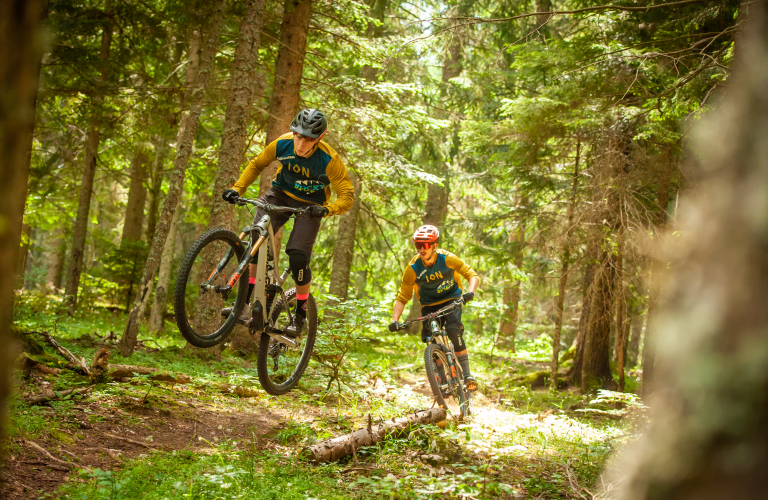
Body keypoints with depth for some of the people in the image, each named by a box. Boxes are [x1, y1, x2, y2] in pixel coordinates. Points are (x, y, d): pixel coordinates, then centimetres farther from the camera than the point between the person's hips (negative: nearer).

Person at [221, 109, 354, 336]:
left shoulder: (329, 160, -28)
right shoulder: (282, 144, -20)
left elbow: (347, 195, -23)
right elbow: (256, 165, -2)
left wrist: (326, 209, -42)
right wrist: (237, 188, -15)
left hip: (310, 204, -2)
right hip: (281, 194, 3)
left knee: (298, 257, -18)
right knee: (256, 239, -21)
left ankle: (300, 315, 4)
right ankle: (245, 303, -16)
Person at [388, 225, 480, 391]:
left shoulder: (447, 259, -21)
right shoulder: (413, 268, -18)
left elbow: (473, 276, -16)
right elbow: (402, 298, -10)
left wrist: (470, 292, -37)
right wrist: (394, 320, -24)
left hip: (452, 300, -2)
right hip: (430, 306, 2)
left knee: (454, 331, -27)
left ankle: (467, 375, -22)